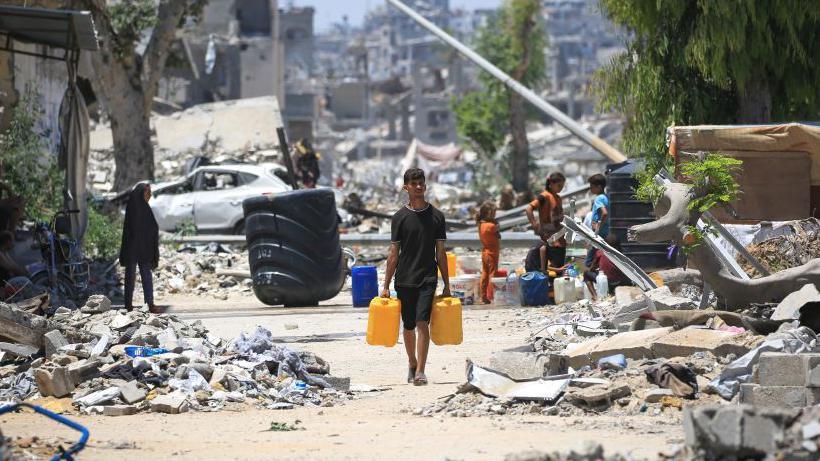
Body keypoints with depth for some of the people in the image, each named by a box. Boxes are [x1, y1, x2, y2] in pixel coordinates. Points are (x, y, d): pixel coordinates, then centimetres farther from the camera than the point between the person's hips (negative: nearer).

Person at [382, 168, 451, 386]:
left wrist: (446, 286, 5)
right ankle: (412, 364, 31)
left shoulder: (436, 216, 3)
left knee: (422, 323, -15)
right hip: (404, 280, 1)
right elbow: (393, 253, 3)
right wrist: (386, 286, 0)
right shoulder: (400, 217, 2)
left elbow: (441, 252, 6)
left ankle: (420, 371, -18)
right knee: (408, 326, 10)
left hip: (427, 279, -1)